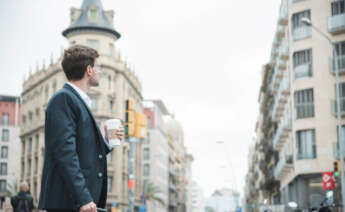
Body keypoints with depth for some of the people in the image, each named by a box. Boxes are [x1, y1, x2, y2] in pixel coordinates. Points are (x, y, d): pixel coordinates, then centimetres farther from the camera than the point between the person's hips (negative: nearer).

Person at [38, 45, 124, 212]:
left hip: (86, 198, 10)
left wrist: (107, 141, 8)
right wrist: (83, 198, -23)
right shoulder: (63, 99, -10)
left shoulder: (80, 100, 20)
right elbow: (64, 152, -19)